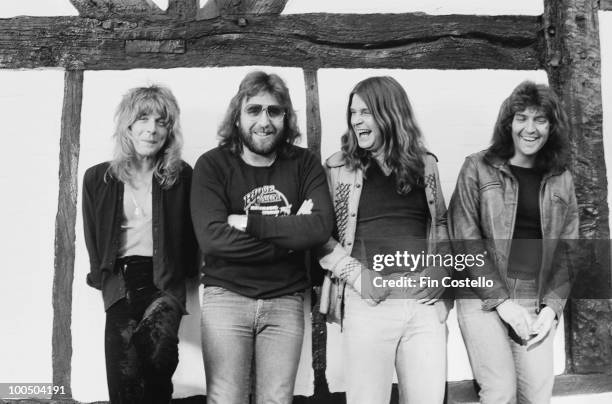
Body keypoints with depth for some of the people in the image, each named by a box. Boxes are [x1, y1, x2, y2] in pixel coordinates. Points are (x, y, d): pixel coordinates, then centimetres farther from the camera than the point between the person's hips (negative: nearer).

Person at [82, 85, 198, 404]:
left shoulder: (181, 176, 7)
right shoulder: (97, 178, 9)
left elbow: (191, 234, 10)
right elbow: (93, 239, 13)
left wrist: (179, 272, 1)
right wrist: (106, 278, 5)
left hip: (164, 281, -1)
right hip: (120, 281, 1)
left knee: (158, 346, -31)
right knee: (125, 374, -17)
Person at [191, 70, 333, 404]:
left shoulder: (304, 164, 3)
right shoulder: (212, 165, -3)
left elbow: (321, 227, -12)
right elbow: (211, 237, -16)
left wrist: (248, 222, -15)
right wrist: (289, 235, -13)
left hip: (285, 300, 2)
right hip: (226, 296, -1)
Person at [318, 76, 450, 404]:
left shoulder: (425, 164, 10)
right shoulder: (337, 167, 2)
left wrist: (440, 272, 3)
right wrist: (355, 274, -10)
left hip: (425, 301, 2)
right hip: (368, 302, -2)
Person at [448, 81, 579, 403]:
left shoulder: (561, 180, 9)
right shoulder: (478, 168, -2)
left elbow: (566, 250, 10)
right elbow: (466, 240, -7)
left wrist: (552, 306, -3)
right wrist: (502, 302, -12)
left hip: (538, 302, 4)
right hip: (483, 296, -3)